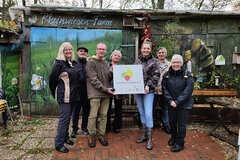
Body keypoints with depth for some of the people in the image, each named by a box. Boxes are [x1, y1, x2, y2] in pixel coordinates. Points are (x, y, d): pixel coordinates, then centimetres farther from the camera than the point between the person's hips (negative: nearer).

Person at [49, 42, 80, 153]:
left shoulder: (74, 63, 13)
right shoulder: (59, 64, -9)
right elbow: (52, 80, -7)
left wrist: (75, 92, 15)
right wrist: (56, 94, 0)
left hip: (73, 95, 7)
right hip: (64, 96, -7)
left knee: (68, 117, 16)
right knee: (64, 118, -5)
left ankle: (65, 138, 30)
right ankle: (59, 144, 6)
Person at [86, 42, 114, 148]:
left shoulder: (105, 64, 19)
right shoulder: (91, 62, -3)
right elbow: (93, 80, -11)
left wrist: (112, 72, -3)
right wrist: (105, 89, -15)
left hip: (106, 93, 6)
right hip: (95, 93, -6)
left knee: (103, 115, 9)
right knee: (93, 115, -3)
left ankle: (101, 134, 21)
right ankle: (92, 136, 12)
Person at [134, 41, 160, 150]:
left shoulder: (154, 61, 0)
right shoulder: (137, 62, 13)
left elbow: (156, 76, -6)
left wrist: (148, 86, -15)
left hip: (148, 91, -5)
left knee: (148, 114, -8)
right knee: (142, 113, 12)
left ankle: (149, 139, 3)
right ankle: (144, 135, 26)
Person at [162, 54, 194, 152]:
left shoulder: (187, 75, -7)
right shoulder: (167, 75, 0)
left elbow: (188, 90, -14)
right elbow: (164, 89, -2)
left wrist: (178, 102, -19)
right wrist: (170, 101, -15)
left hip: (184, 104, -3)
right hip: (171, 104, 3)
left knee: (181, 124, 5)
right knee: (172, 122, 16)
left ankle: (180, 143, 23)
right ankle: (173, 136, 43)